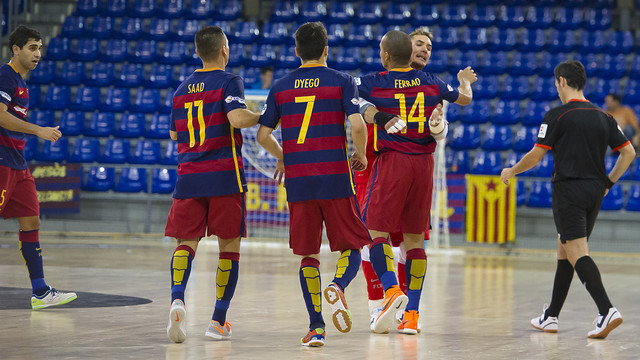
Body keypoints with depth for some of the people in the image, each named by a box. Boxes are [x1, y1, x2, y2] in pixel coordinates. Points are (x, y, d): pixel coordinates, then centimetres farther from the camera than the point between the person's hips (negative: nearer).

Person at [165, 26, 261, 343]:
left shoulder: (182, 89, 14)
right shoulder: (229, 82, -4)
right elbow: (237, 118, -20)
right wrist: (264, 116, -3)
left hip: (189, 174, 4)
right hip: (224, 175, -4)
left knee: (186, 241, 3)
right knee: (229, 244, 6)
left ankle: (177, 298, -25)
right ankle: (218, 320, 4)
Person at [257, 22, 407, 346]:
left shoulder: (281, 87, 9)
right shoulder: (342, 81, 1)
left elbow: (263, 135, 8)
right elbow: (357, 125, -11)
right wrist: (361, 155, 7)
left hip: (297, 181, 2)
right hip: (335, 178, -2)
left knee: (307, 254, 8)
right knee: (352, 245, 8)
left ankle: (316, 327, 1)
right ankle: (337, 286, -23)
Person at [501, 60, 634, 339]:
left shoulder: (556, 116, -7)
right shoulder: (603, 117, 10)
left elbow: (536, 155, -6)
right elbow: (628, 153, 9)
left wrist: (511, 172, 12)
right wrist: (608, 182, 18)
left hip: (568, 190, -7)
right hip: (594, 191, 7)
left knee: (577, 253, -12)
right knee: (564, 251, 18)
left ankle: (607, 310, -30)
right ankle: (551, 317, 24)